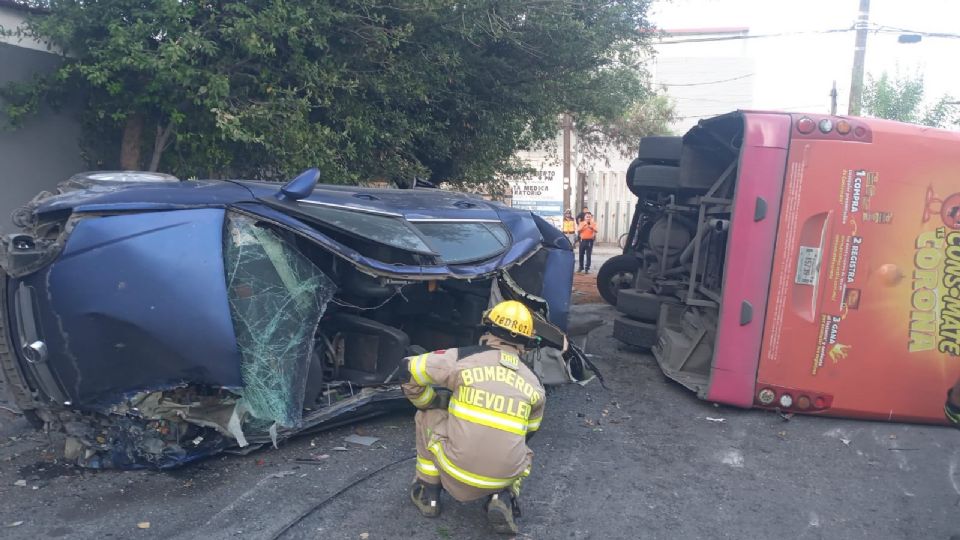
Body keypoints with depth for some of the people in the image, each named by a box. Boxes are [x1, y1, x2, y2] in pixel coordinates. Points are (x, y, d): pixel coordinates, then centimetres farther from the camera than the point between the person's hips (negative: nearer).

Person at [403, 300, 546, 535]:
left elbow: (409, 371, 1)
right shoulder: (533, 384, 5)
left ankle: (428, 494, 25)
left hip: (456, 472, -2)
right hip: (504, 477, 3)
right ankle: (503, 498, 8)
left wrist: (435, 401, 17)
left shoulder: (462, 359, -6)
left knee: (429, 414, 21)